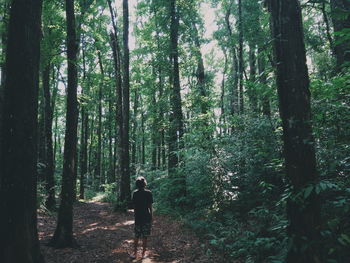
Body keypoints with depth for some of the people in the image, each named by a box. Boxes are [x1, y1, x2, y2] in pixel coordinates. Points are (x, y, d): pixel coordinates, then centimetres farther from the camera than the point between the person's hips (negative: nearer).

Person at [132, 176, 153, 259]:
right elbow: (150, 206, -9)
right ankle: (143, 253, 15)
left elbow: (134, 205, 2)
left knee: (136, 236, 13)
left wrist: (135, 214, 14)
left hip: (137, 217, 3)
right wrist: (151, 215, 2)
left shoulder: (135, 193, -2)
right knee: (145, 237, 7)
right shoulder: (148, 193, -11)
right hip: (146, 217, -3)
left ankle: (135, 253, 19)